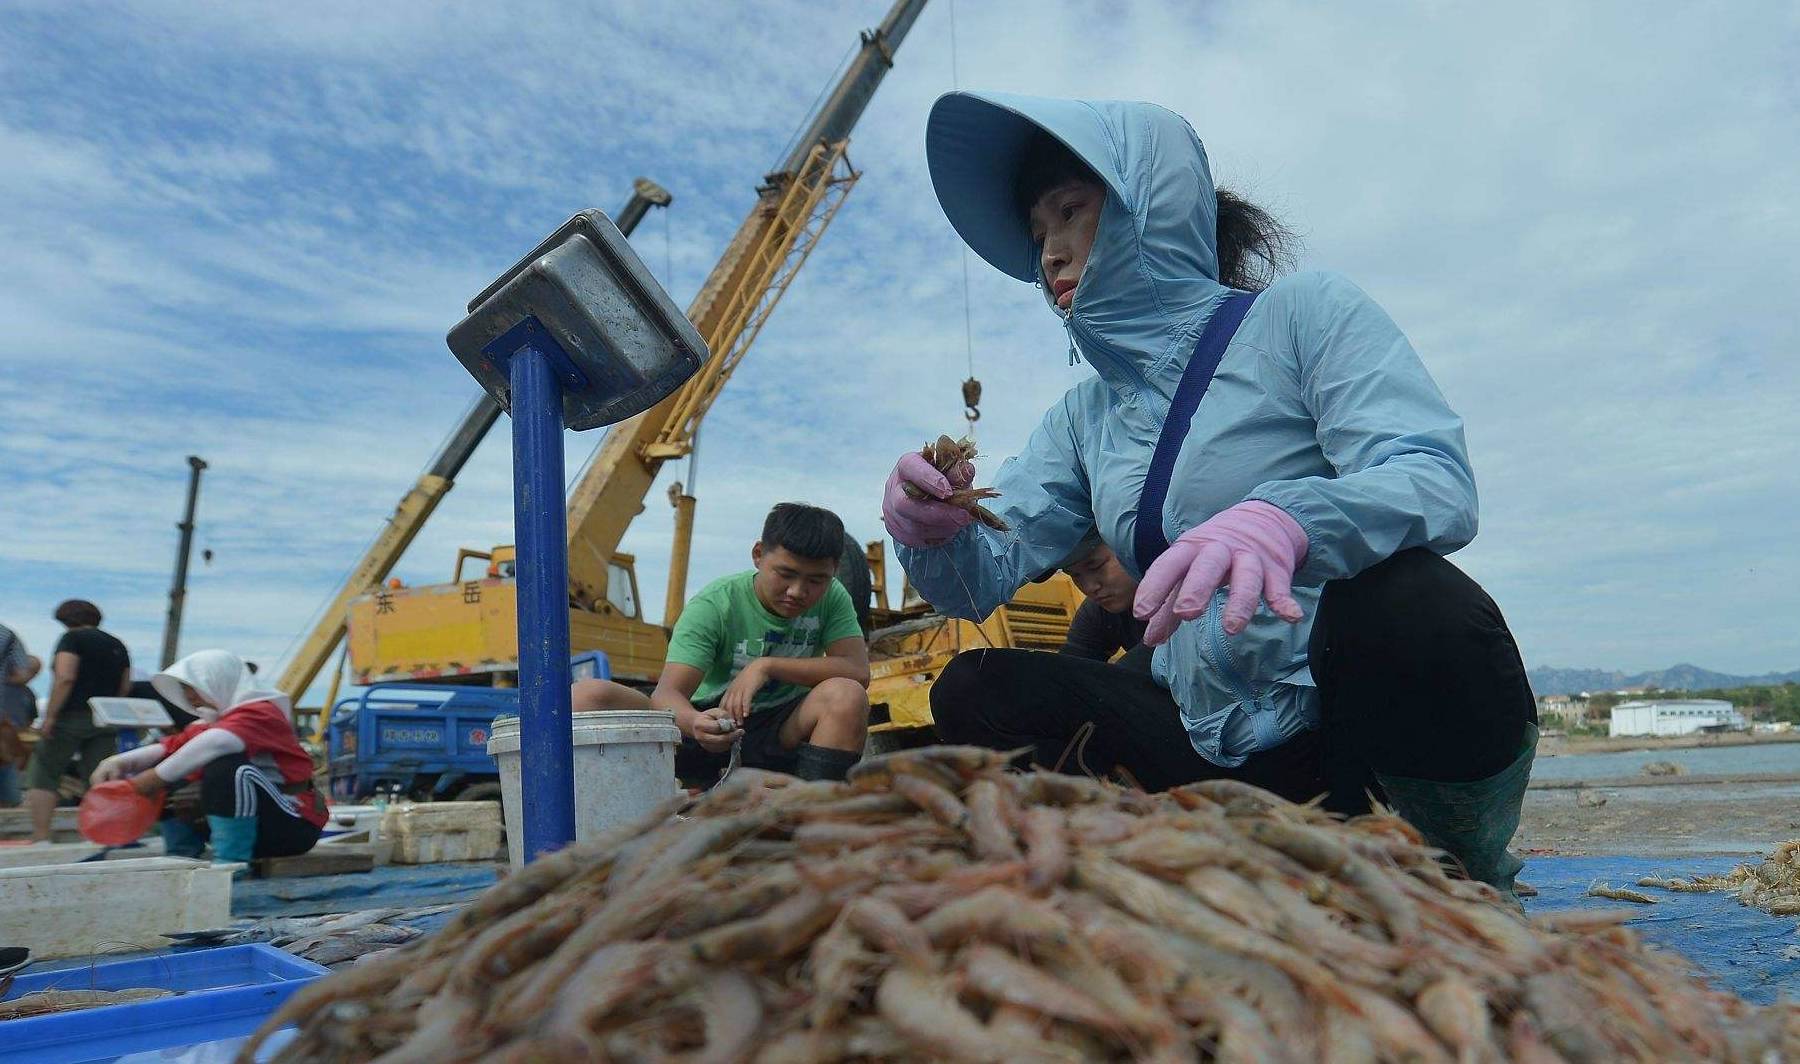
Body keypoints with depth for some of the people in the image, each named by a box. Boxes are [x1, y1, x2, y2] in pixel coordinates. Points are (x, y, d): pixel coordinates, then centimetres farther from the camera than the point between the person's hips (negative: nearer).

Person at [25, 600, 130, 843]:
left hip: (70, 717, -5)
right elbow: (125, 688, 13)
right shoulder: (117, 645, 15)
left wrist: (49, 716, -15)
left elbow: (64, 678, -16)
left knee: (44, 775, 5)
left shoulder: (72, 638, -4)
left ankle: (40, 838, 1)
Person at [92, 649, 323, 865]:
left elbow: (217, 743, -31)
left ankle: (229, 862, -27)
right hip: (249, 824, 8)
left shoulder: (259, 712, -12)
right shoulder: (205, 725, 16)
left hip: (292, 824, -8)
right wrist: (118, 762, -14)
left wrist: (157, 776, -28)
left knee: (227, 764, -31)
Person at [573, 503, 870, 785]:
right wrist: (695, 723, -47)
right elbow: (666, 692, -23)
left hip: (781, 738, 1)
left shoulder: (832, 598, -4)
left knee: (847, 696, -31)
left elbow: (858, 671, -16)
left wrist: (768, 665, -21)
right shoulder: (713, 605, -14)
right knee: (589, 695, -23)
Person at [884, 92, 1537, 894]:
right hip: (1219, 750, 5)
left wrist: (1283, 520, -40)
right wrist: (935, 533, -21)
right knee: (976, 693, -8)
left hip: (1378, 710, -4)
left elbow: (1441, 483, -19)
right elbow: (986, 580, 3)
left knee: (1402, 601, -35)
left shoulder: (1301, 312, -3)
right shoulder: (1083, 418, 12)